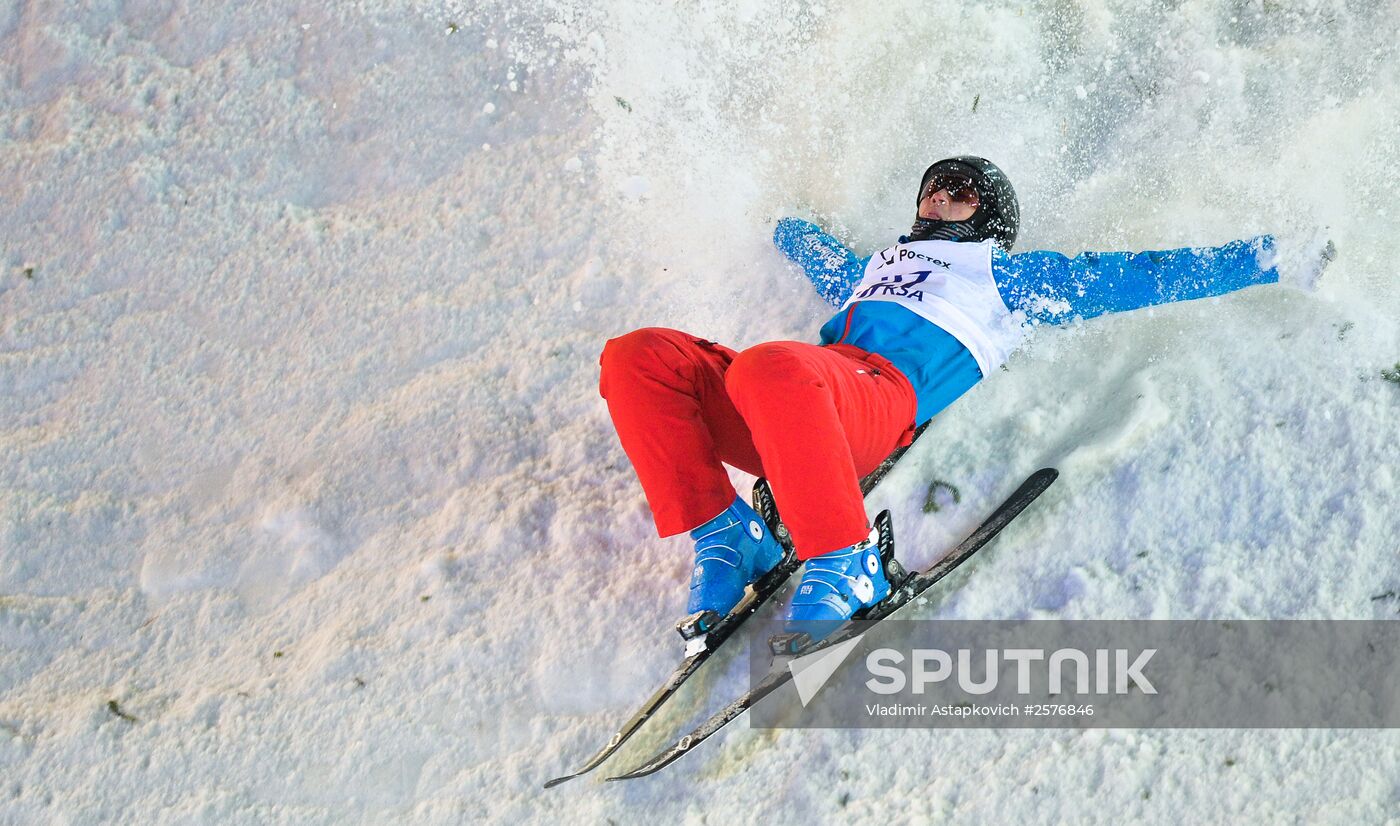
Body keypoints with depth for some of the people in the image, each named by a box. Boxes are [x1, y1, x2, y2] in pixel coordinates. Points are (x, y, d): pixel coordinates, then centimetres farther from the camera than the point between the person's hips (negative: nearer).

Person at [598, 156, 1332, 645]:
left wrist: (1271, 260, 20)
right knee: (637, 357, -17)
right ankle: (726, 538, -14)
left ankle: (847, 568, -28)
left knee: (766, 368, -40)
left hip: (885, 398, -5)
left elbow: (1136, 276, 22)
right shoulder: (871, 270, 40)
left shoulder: (1004, 272, 26)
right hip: (789, 404, 6)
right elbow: (799, 239, 62)